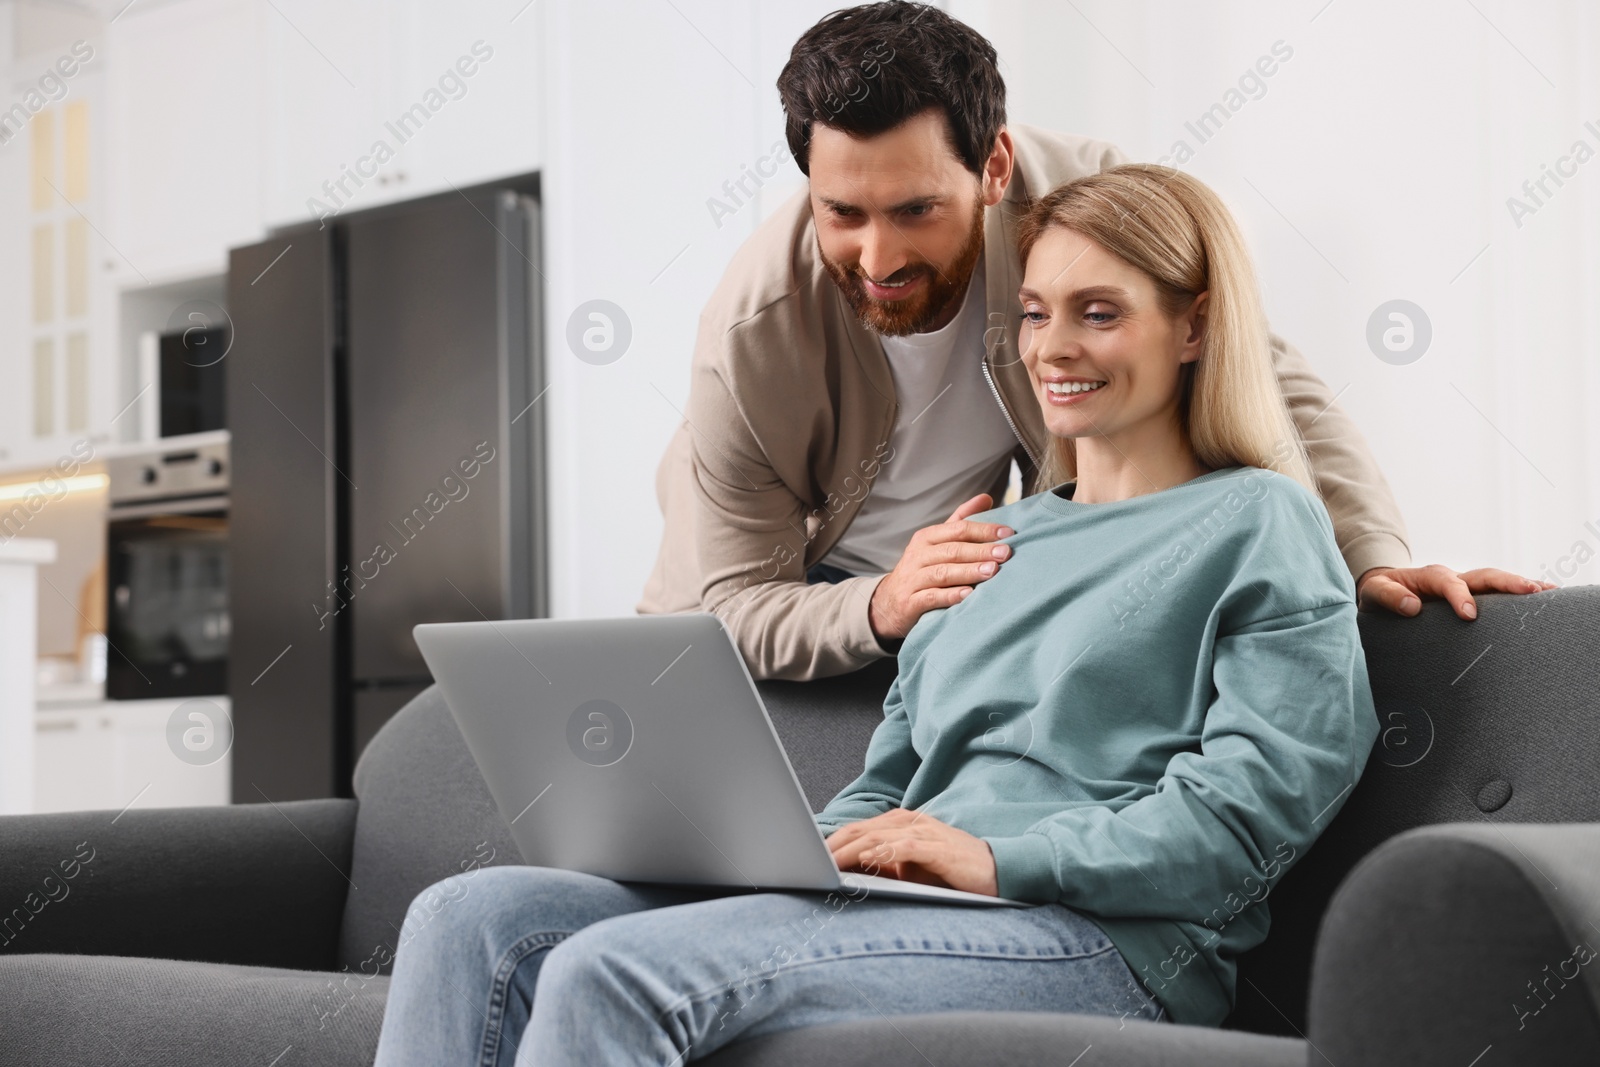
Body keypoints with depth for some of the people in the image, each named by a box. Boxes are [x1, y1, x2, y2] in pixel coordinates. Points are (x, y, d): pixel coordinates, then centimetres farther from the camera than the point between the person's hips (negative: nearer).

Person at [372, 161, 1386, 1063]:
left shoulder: (1260, 525, 6)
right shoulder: (995, 538, 28)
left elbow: (1254, 806, -8)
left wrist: (1000, 857, -17)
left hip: (1093, 938, -7)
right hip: (903, 911, 7)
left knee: (614, 972, -30)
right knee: (477, 918, -16)